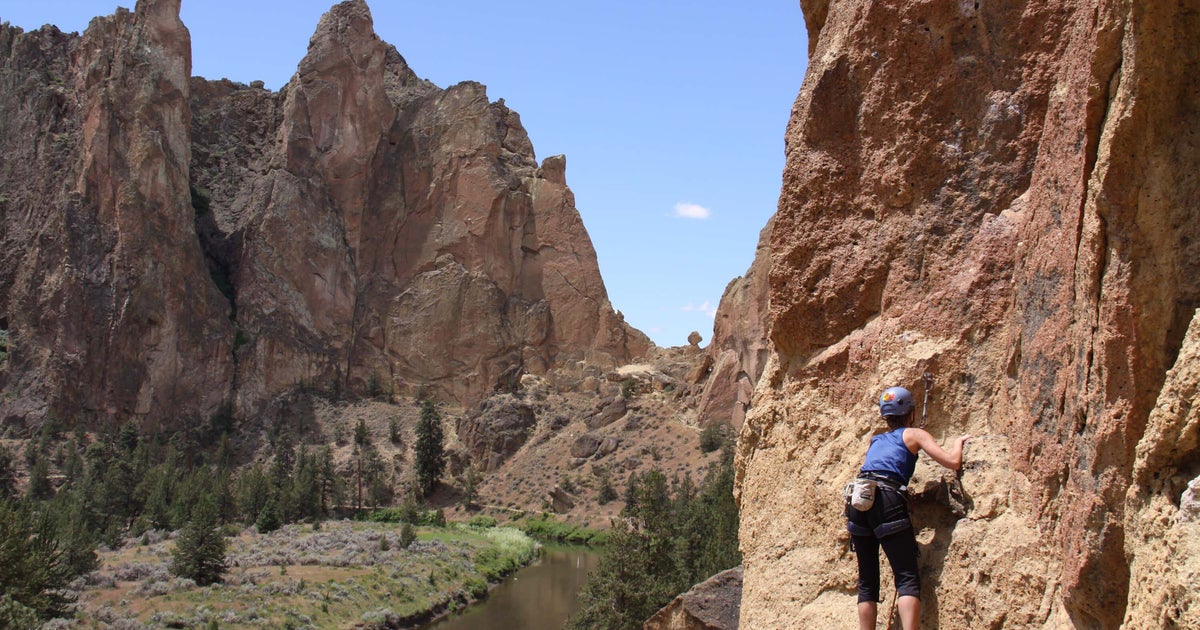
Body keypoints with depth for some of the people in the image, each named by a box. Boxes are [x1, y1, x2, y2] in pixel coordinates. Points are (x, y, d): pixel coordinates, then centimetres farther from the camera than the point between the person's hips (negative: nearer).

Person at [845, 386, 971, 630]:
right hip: (886, 500, -5)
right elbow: (953, 462, 4)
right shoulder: (914, 434, 13)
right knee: (908, 579, -8)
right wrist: (958, 442, 23)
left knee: (867, 581, 10)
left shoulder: (876, 439, 28)